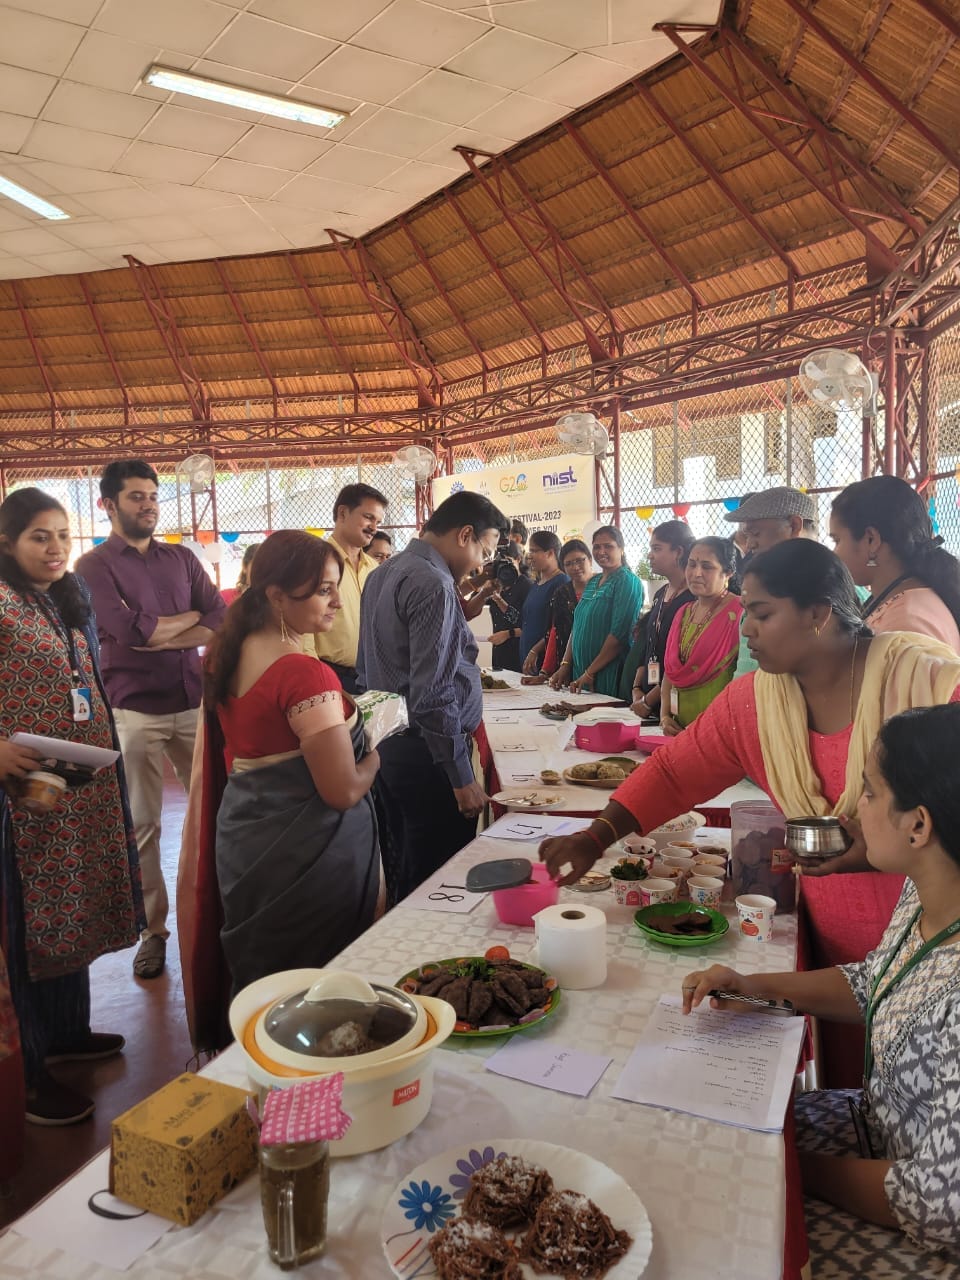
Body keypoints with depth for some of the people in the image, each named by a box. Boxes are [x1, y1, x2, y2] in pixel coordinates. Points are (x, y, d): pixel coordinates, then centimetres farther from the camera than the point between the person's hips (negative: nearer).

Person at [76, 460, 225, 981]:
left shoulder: (182, 558, 12)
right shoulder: (94, 566, 0)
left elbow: (222, 622, -1)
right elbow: (131, 630, -16)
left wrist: (158, 637, -11)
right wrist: (191, 616, -3)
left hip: (194, 702, 3)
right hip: (134, 710, -3)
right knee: (141, 824, 5)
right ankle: (152, 927, 19)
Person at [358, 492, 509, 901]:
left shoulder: (383, 573, 12)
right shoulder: (433, 584, -17)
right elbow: (432, 695, -22)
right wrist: (462, 777, -18)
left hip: (389, 745, 10)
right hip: (426, 755, -10)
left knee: (404, 867, 20)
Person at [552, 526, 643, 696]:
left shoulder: (627, 581, -9)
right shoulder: (592, 582, 15)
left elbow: (620, 633, -17)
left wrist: (590, 673, -17)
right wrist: (565, 665, 4)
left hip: (609, 675, -7)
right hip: (580, 672, 7)